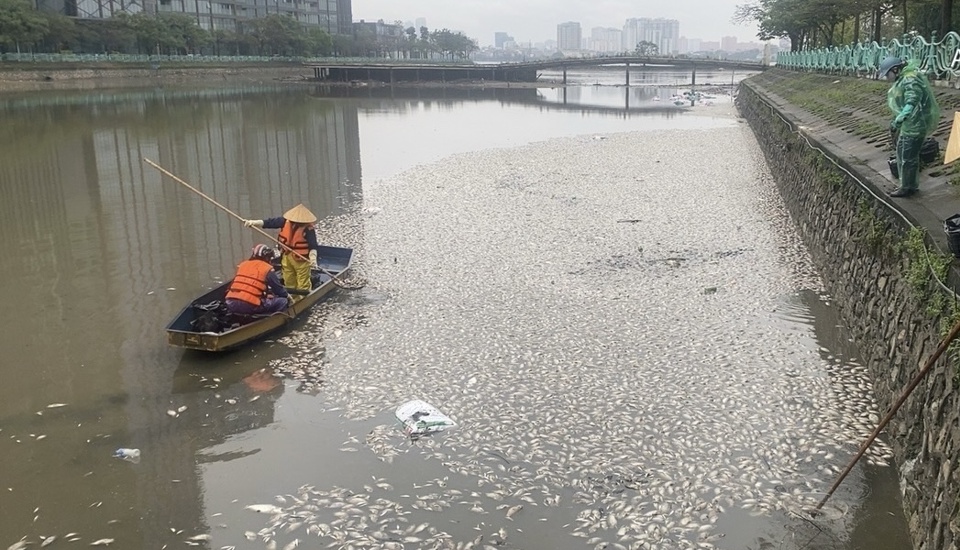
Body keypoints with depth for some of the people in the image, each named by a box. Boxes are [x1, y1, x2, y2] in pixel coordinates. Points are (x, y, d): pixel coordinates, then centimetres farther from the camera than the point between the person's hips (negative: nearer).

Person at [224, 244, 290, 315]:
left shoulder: (242, 265, 20)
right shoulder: (267, 269, 3)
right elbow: (278, 288, 10)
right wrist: (287, 296, 32)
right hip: (250, 306, -6)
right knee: (283, 301, 4)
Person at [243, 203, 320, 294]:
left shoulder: (308, 228, -18)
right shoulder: (286, 221, -1)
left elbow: (313, 246, -21)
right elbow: (271, 222, 2)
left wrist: (313, 259, -35)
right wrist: (254, 222, -6)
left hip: (301, 259, -7)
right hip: (287, 257, 7)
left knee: (303, 286, -3)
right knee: (289, 283, 19)